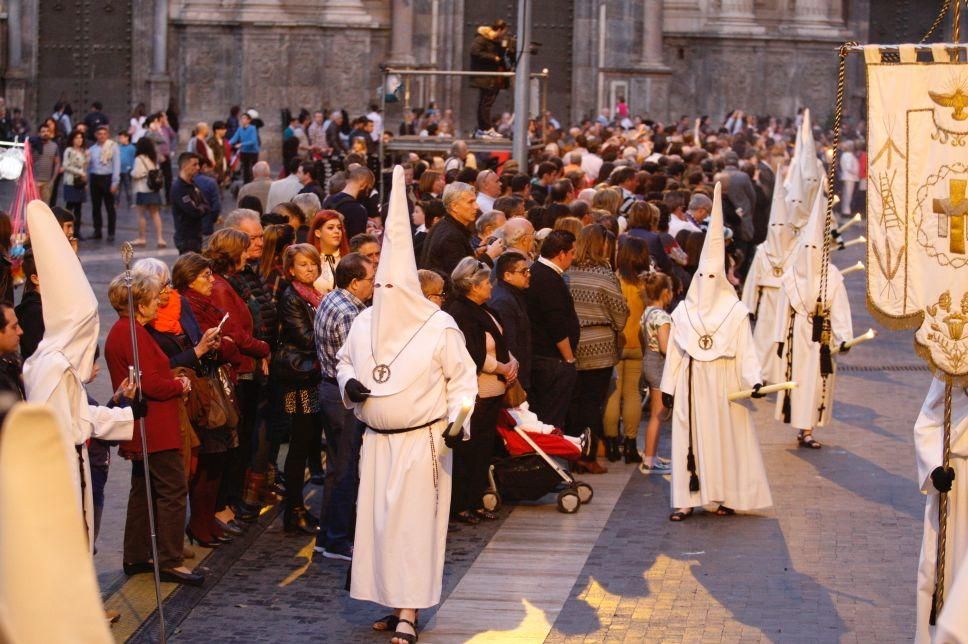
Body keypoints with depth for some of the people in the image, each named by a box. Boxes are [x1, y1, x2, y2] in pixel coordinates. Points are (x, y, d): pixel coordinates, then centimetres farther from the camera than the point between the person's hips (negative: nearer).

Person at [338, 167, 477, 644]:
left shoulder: (439, 327, -9)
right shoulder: (363, 323, 4)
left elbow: (462, 376, -3)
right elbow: (345, 361, 19)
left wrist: (457, 417, -16)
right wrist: (348, 383, -4)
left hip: (423, 441, -5)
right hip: (377, 440, 5)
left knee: (413, 521, -7)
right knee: (378, 519, 6)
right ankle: (395, 600, 18)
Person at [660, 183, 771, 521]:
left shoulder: (736, 311, 0)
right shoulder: (683, 311, 8)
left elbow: (746, 350, -3)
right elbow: (674, 351, 10)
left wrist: (753, 379, -16)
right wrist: (668, 386, 8)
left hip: (723, 380, -2)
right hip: (691, 381, 2)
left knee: (725, 435, 0)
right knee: (688, 437, 0)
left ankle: (726, 496, 7)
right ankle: (685, 499, 2)